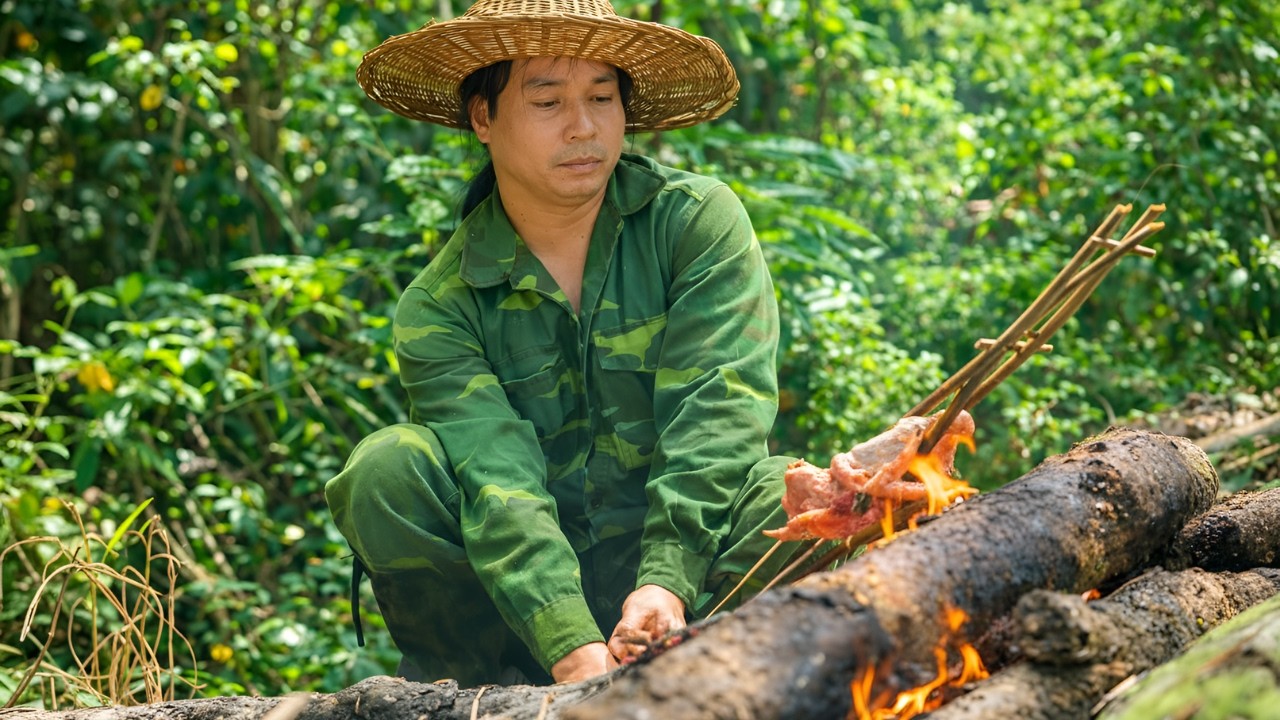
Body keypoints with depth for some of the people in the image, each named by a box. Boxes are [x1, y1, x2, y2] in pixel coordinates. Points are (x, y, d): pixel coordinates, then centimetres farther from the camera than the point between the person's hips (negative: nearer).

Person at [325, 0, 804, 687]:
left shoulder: (699, 219, -4)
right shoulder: (438, 308, -4)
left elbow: (716, 414, -16)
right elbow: (498, 485, -18)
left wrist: (668, 583, -30)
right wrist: (573, 650, -33)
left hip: (687, 557, -1)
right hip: (531, 605, 1)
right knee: (385, 467, -23)